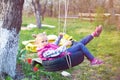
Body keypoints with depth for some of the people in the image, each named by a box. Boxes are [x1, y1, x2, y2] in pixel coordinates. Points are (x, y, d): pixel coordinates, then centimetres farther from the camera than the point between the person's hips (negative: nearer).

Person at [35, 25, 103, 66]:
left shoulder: (47, 46, 9)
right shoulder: (44, 52, -23)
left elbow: (55, 45, 30)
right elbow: (56, 52, -34)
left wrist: (59, 37, 27)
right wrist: (65, 45, -35)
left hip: (65, 52, 10)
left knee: (80, 43, 6)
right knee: (80, 45, -15)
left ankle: (94, 34, 17)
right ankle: (93, 60, -5)